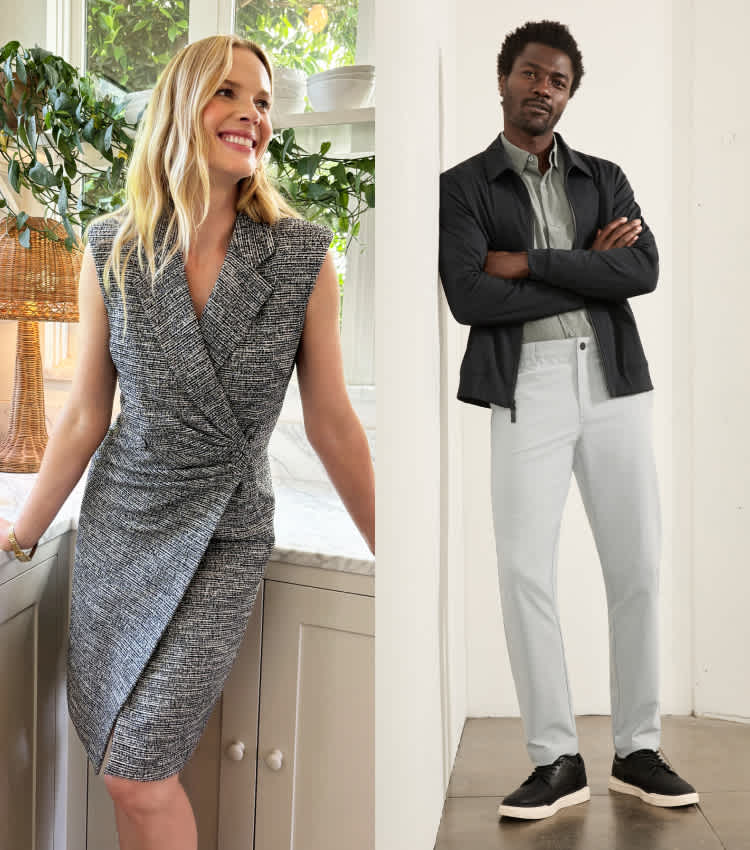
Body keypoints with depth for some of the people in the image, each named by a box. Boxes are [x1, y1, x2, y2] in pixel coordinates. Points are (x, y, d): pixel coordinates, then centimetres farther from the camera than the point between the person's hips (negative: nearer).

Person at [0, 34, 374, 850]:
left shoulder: (303, 256, -11)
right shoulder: (113, 251, -6)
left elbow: (331, 424, -4)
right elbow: (86, 413, 2)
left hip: (224, 537, -2)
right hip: (118, 521, 3)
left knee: (138, 773, -4)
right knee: (123, 760, 11)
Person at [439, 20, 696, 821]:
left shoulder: (604, 178, 16)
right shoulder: (462, 185, 6)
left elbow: (643, 271, -2)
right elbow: (468, 297, -9)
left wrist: (528, 262, -8)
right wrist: (587, 271, -5)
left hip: (614, 381, 3)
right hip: (528, 387, -2)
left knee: (636, 568, 3)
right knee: (525, 571, -6)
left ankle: (637, 751, 17)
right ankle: (555, 760, 7)